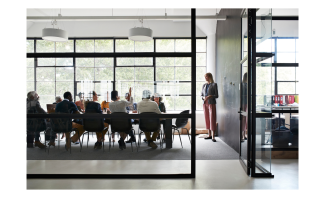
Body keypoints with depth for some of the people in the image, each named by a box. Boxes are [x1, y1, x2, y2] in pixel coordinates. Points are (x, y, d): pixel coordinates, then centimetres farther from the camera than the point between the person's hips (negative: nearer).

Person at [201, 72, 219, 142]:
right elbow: (201, 95, 15)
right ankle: (209, 135, 15)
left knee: (212, 119, -8)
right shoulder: (204, 85, 13)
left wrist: (210, 96, -20)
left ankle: (213, 137, -8)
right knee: (207, 119, 6)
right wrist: (203, 97, -7)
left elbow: (216, 95, -4)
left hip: (211, 104, -5)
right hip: (205, 104, 5)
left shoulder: (214, 85, -2)